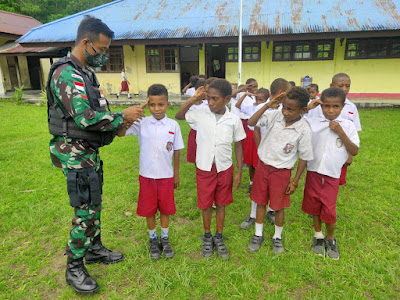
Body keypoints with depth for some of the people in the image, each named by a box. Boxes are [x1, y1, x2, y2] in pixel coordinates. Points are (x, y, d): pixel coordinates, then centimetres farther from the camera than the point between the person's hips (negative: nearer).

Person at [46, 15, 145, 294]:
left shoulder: (86, 72, 13)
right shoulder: (67, 74, -19)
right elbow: (85, 118, -28)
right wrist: (122, 117, -18)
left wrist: (117, 124, 3)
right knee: (85, 210, -2)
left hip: (89, 150, 10)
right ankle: (74, 268, 17)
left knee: (94, 203, 18)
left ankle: (94, 248, 36)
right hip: (75, 153, -9)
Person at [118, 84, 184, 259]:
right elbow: (120, 133, -18)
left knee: (165, 209, 14)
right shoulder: (141, 123, -7)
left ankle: (165, 239, 35)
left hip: (166, 175, 0)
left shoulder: (173, 125, -5)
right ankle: (153, 240, 35)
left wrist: (176, 174, 6)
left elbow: (176, 151, 2)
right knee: (149, 210, 13)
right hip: (147, 175, 0)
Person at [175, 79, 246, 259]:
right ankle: (207, 237, 34)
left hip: (225, 168, 0)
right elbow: (179, 116, 4)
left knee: (221, 204, 14)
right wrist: (192, 100, -12)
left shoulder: (233, 120, -8)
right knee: (206, 205, 12)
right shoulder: (200, 114, -8)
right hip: (204, 168, 0)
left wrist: (239, 172, 1)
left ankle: (219, 238, 34)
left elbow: (238, 146, 1)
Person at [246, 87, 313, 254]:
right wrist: (268, 105, -19)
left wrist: (295, 182, -5)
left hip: (281, 172, -3)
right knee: (260, 202, 15)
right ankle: (258, 235, 35)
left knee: (279, 206, 12)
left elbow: (304, 158, -8)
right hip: (263, 166, 3)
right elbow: (251, 123, -10)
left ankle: (277, 237, 37)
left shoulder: (304, 130, -16)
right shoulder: (275, 116, -9)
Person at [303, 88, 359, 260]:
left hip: (332, 175, -1)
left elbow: (355, 151, -5)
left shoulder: (348, 125, -2)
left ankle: (330, 239, 28)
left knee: (329, 211, 2)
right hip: (313, 172, 1)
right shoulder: (312, 123, -3)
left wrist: (340, 132, -16)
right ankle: (318, 235, 35)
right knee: (314, 205, 13)